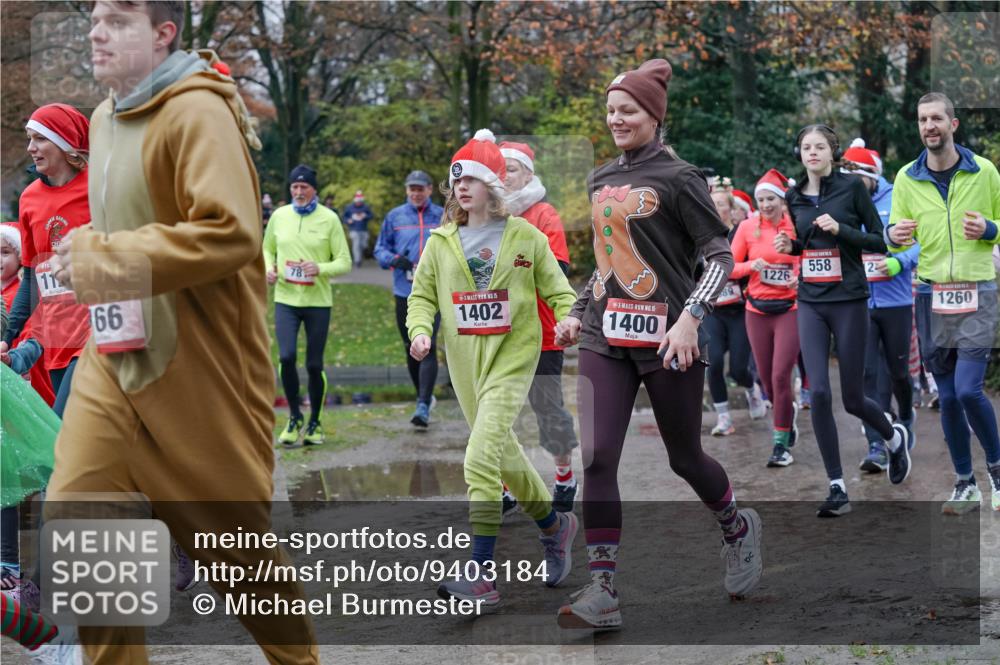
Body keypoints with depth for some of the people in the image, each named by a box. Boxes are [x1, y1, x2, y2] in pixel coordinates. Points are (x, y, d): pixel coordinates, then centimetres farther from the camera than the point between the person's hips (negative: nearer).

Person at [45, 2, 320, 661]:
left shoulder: (197, 112, -16)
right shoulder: (105, 119, 12)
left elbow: (232, 233, -28)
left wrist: (102, 260, -24)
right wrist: (89, 250, 7)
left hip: (201, 367, -7)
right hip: (116, 359, 7)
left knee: (236, 534, 5)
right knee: (74, 514, -5)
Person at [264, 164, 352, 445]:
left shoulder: (329, 219, -3)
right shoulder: (279, 216, 5)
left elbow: (344, 262, -2)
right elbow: (267, 250, 19)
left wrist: (320, 268, -20)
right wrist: (268, 268, -2)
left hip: (318, 301, -1)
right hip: (285, 299, 1)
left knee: (314, 365, 3)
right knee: (286, 357, -15)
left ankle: (315, 422, 21)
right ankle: (294, 417, 5)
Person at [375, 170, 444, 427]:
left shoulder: (442, 217, 6)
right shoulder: (394, 217, 9)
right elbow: (380, 249, 12)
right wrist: (394, 259, -8)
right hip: (404, 291, 3)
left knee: (427, 346, -14)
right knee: (410, 347, 13)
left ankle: (423, 406, -18)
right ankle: (424, 396, 31)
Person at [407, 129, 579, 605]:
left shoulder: (526, 237, -2)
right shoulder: (442, 241, 6)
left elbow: (557, 290, 5)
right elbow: (423, 294, 12)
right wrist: (420, 329, -8)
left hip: (512, 356, -5)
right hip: (464, 360, 5)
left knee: (482, 458, -19)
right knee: (503, 453, 16)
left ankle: (481, 574, -19)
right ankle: (554, 524, 42)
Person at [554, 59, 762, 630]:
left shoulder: (677, 178, -6)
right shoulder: (601, 181, 13)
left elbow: (721, 256, -9)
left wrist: (690, 317, -20)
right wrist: (579, 312, 18)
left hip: (666, 336, -5)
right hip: (606, 337, 5)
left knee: (685, 458, 8)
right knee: (597, 458, -10)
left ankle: (739, 528, 39)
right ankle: (603, 592, -9)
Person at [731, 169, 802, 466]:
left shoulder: (798, 226, -6)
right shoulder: (748, 227, 1)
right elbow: (730, 267, 5)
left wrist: (801, 275, -18)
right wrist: (752, 265, -14)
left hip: (790, 309, -3)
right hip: (757, 311, 3)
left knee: (780, 377, -9)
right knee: (766, 378, 10)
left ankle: (781, 444, 2)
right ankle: (789, 410, 42)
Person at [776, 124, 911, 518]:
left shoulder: (852, 188, -5)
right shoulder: (794, 197, 9)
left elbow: (879, 241, -5)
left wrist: (841, 229, -18)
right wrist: (789, 246, 2)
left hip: (849, 301, -4)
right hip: (811, 304, 4)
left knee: (853, 400, 3)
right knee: (819, 393, -10)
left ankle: (894, 438, 37)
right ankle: (837, 489, -3)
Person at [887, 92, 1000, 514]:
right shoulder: (906, 178, 4)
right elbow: (897, 238, 10)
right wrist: (894, 236, -14)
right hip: (931, 294, 3)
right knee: (948, 397, 6)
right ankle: (965, 485, 17)